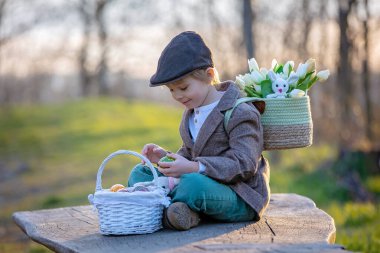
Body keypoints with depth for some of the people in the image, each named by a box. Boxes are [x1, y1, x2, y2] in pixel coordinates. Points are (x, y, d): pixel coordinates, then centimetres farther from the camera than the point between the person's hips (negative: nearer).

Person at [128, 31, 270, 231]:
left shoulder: (240, 113, -14)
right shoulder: (191, 112, 15)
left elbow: (244, 165, -23)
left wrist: (194, 168, -31)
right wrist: (166, 157, 1)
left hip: (241, 197, -9)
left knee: (194, 184, -41)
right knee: (139, 173, 1)